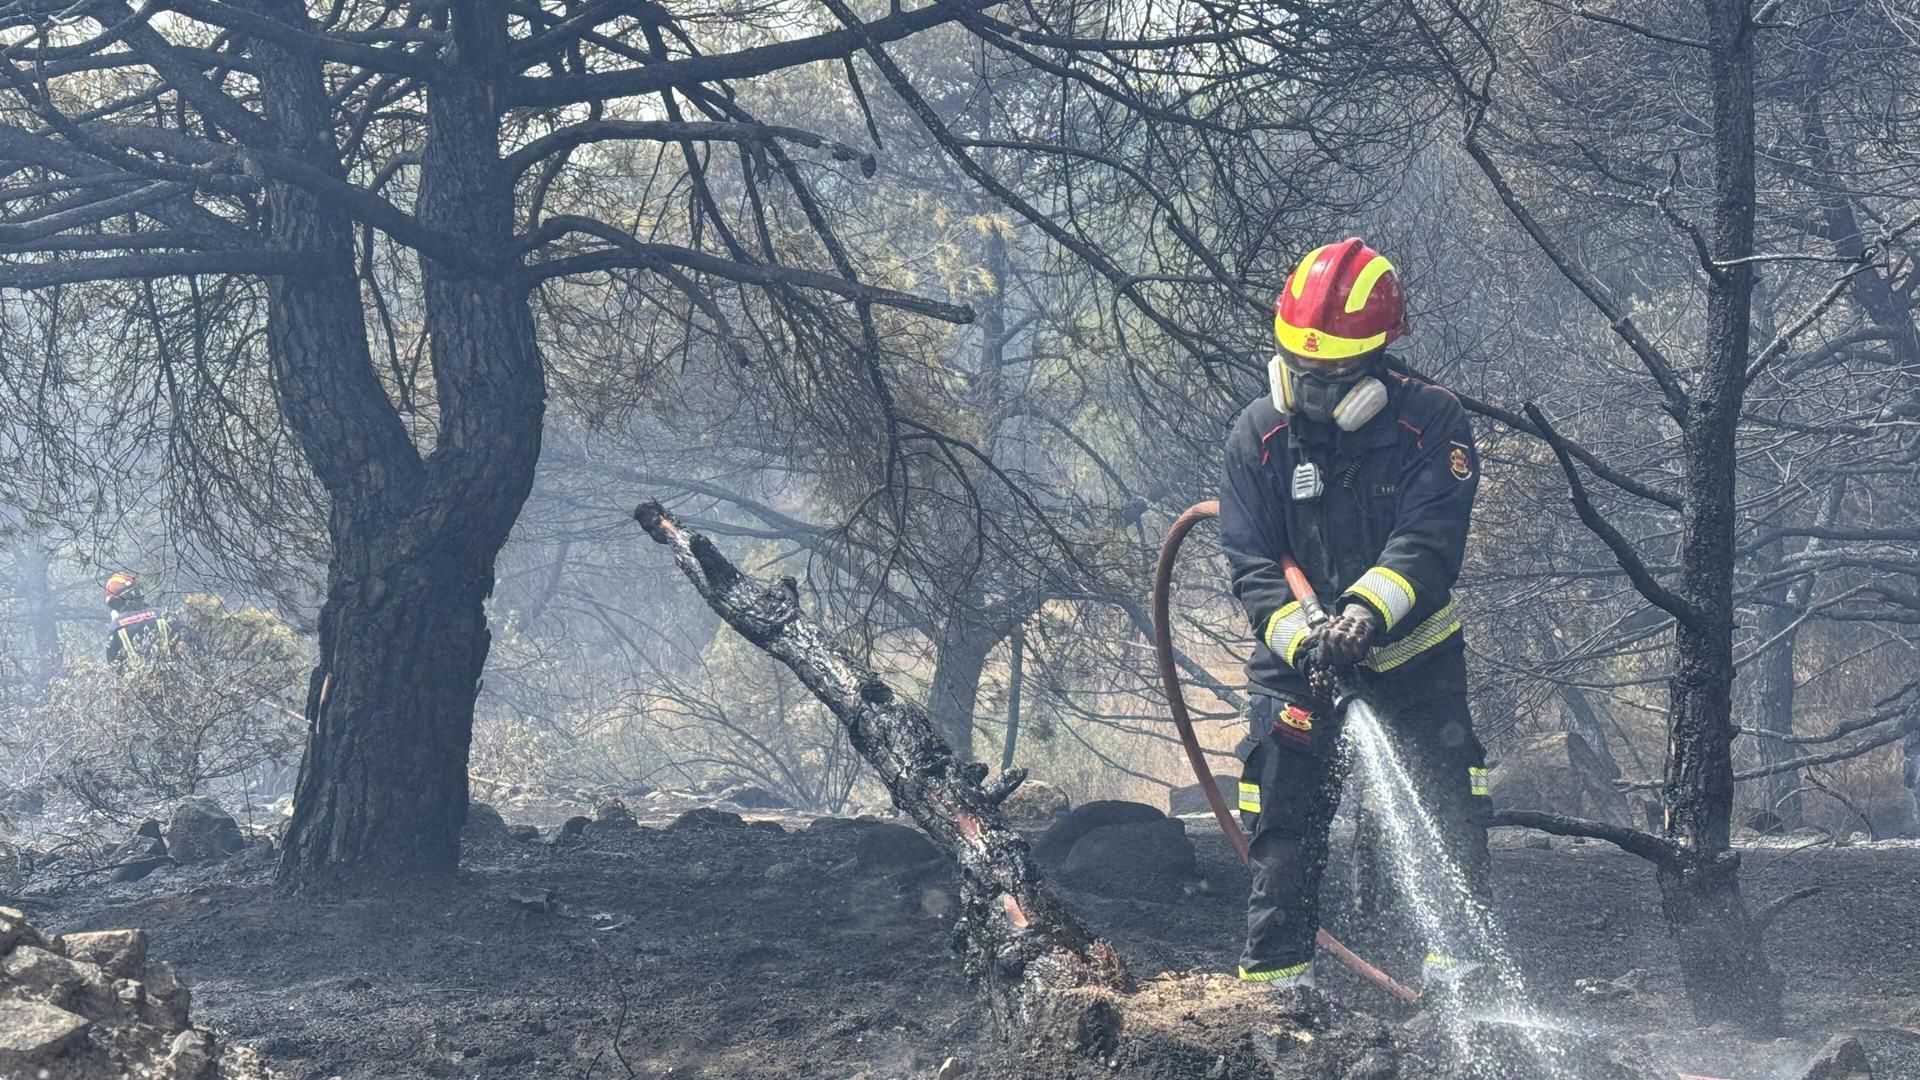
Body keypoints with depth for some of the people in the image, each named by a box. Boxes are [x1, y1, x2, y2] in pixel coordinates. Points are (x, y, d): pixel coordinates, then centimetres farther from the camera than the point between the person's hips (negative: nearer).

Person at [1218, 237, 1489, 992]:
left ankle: (1459, 961, 2)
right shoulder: (1259, 436, -7)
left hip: (1412, 650, -1)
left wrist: (1365, 613, -38)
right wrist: (1301, 639, -27)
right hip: (1296, 658, 1)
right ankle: (1275, 975, 5)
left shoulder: (1432, 423, -12)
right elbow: (1251, 566, -11)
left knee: (1447, 804, -5)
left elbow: (1427, 545, -22)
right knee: (1285, 816, -1)